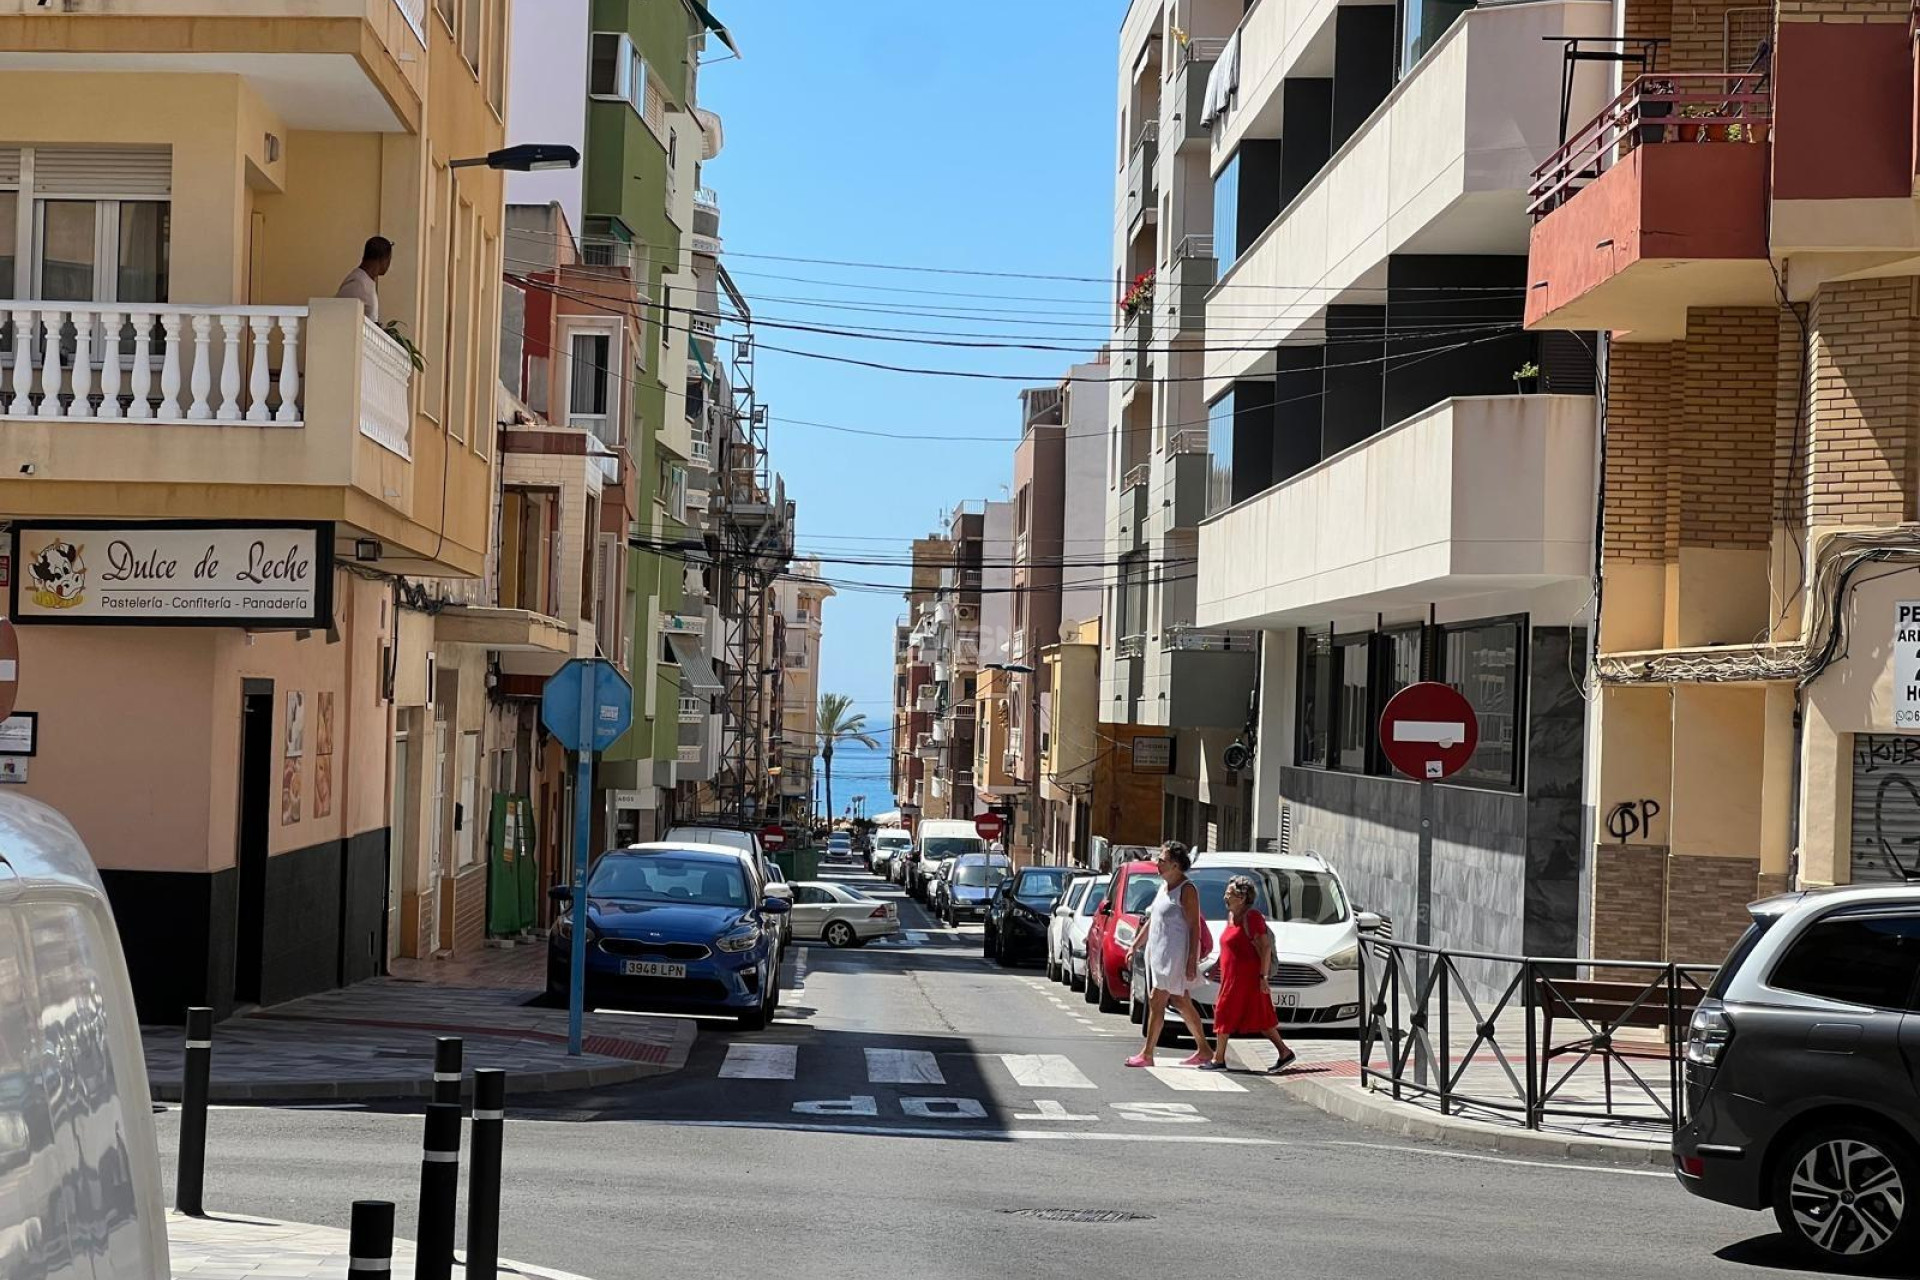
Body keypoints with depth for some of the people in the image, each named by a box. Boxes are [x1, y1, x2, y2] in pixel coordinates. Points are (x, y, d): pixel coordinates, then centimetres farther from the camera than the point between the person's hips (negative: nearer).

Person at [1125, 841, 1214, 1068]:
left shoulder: (1187, 890, -13)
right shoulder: (1164, 886, 14)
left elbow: (1194, 927, -16)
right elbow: (1151, 920, 22)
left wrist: (1192, 961, -21)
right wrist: (1135, 946, 22)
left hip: (1175, 953, -9)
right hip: (1157, 951, 9)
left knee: (1156, 1001, -9)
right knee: (1181, 1002, 13)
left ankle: (1147, 1054, -6)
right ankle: (1204, 1050, 21)